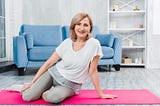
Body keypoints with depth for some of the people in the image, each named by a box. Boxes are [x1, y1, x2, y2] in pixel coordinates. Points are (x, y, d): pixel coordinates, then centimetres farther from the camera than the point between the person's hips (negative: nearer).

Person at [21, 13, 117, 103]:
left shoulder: (94, 44, -17)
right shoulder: (67, 42, -7)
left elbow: (93, 71, -11)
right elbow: (49, 63, -2)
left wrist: (101, 94, -7)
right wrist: (32, 82, -3)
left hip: (70, 85, -2)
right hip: (53, 73, 3)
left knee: (53, 97, -34)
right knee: (27, 96, -14)